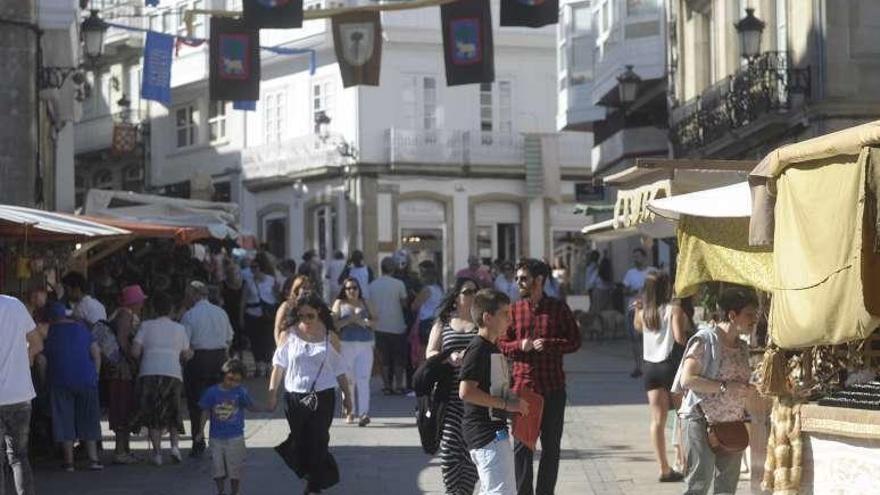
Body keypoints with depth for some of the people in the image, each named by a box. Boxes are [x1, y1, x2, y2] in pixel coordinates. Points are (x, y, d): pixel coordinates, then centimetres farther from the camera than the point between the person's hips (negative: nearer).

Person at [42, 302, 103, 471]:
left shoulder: (49, 331, 0)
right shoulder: (81, 327, 6)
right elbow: (96, 353, 4)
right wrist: (95, 375, 10)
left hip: (60, 380, -2)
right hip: (85, 378, 2)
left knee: (64, 420, 4)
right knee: (88, 419, 10)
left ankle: (69, 461, 2)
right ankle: (93, 459, 4)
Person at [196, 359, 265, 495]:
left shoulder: (241, 392, -5)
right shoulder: (212, 392, -3)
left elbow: (251, 406, -12)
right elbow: (205, 412, 4)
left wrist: (265, 408, -29)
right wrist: (201, 431, 2)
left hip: (235, 438, -1)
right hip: (216, 438, 1)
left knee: (235, 470, 4)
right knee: (218, 469, 8)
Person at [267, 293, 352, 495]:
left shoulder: (329, 335, -2)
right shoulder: (291, 334, -1)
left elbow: (339, 369, 5)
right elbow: (278, 365, 4)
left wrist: (346, 395, 10)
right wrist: (272, 393, 2)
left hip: (322, 397, -2)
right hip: (295, 397, 2)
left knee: (318, 443, -4)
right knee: (301, 444, 9)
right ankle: (324, 475, 30)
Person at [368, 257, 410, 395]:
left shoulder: (372, 285, 1)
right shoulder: (398, 284, -9)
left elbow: (370, 305, 5)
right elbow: (404, 304, -3)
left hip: (379, 327, 3)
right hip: (397, 326, -3)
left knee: (384, 359, 9)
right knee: (399, 359, 8)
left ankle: (387, 386, 7)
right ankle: (398, 386, 8)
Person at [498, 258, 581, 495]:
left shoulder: (559, 308, 1)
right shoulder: (514, 309, 5)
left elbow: (575, 341, 1)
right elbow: (502, 344, 6)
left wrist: (549, 344, -14)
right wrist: (520, 346, -14)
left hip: (553, 386, 0)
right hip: (522, 385, 0)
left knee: (551, 444, 8)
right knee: (522, 444, 1)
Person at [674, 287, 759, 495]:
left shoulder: (742, 347, 14)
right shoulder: (706, 340, -10)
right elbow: (687, 379, -19)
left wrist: (749, 392, 5)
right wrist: (725, 387, -23)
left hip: (733, 423, 8)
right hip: (702, 421, -8)